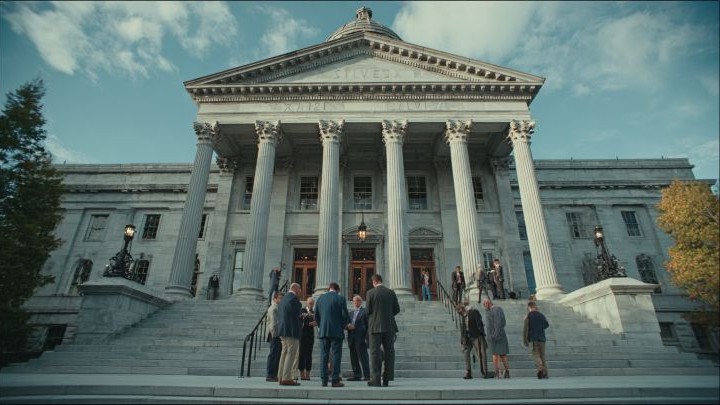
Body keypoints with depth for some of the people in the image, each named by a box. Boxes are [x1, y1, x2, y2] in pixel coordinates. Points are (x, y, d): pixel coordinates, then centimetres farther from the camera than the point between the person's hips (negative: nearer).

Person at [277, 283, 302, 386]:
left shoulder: (284, 299, 17)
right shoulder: (293, 298, -13)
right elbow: (297, 314, -17)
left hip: (282, 331, 10)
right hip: (292, 331, -10)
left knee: (284, 353, 14)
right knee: (291, 354, -5)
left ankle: (281, 377, 18)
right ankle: (287, 378, -5)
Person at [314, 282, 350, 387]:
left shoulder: (320, 298, 7)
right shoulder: (340, 298, -5)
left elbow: (316, 315, 9)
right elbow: (345, 315, -8)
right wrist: (344, 325, 9)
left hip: (323, 331, 4)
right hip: (337, 331, -4)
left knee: (324, 355, 9)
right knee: (336, 355, 1)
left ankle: (324, 380, 10)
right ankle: (335, 380, 0)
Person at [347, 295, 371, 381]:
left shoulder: (365, 312, 1)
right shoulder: (351, 313, 21)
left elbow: (368, 325, -5)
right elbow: (348, 324, 23)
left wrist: (366, 338, -13)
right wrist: (348, 327, -2)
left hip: (361, 339, -6)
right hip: (352, 339, 6)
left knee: (363, 358, -5)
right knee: (354, 359, 8)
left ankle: (367, 376, 0)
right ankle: (356, 375, 15)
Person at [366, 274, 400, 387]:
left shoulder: (370, 292, -6)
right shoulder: (391, 292, 4)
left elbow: (368, 310, -4)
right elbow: (397, 309, 6)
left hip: (376, 326, -3)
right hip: (389, 326, 3)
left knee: (375, 352, 2)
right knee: (389, 351, 8)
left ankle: (376, 379, 2)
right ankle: (387, 379, 10)